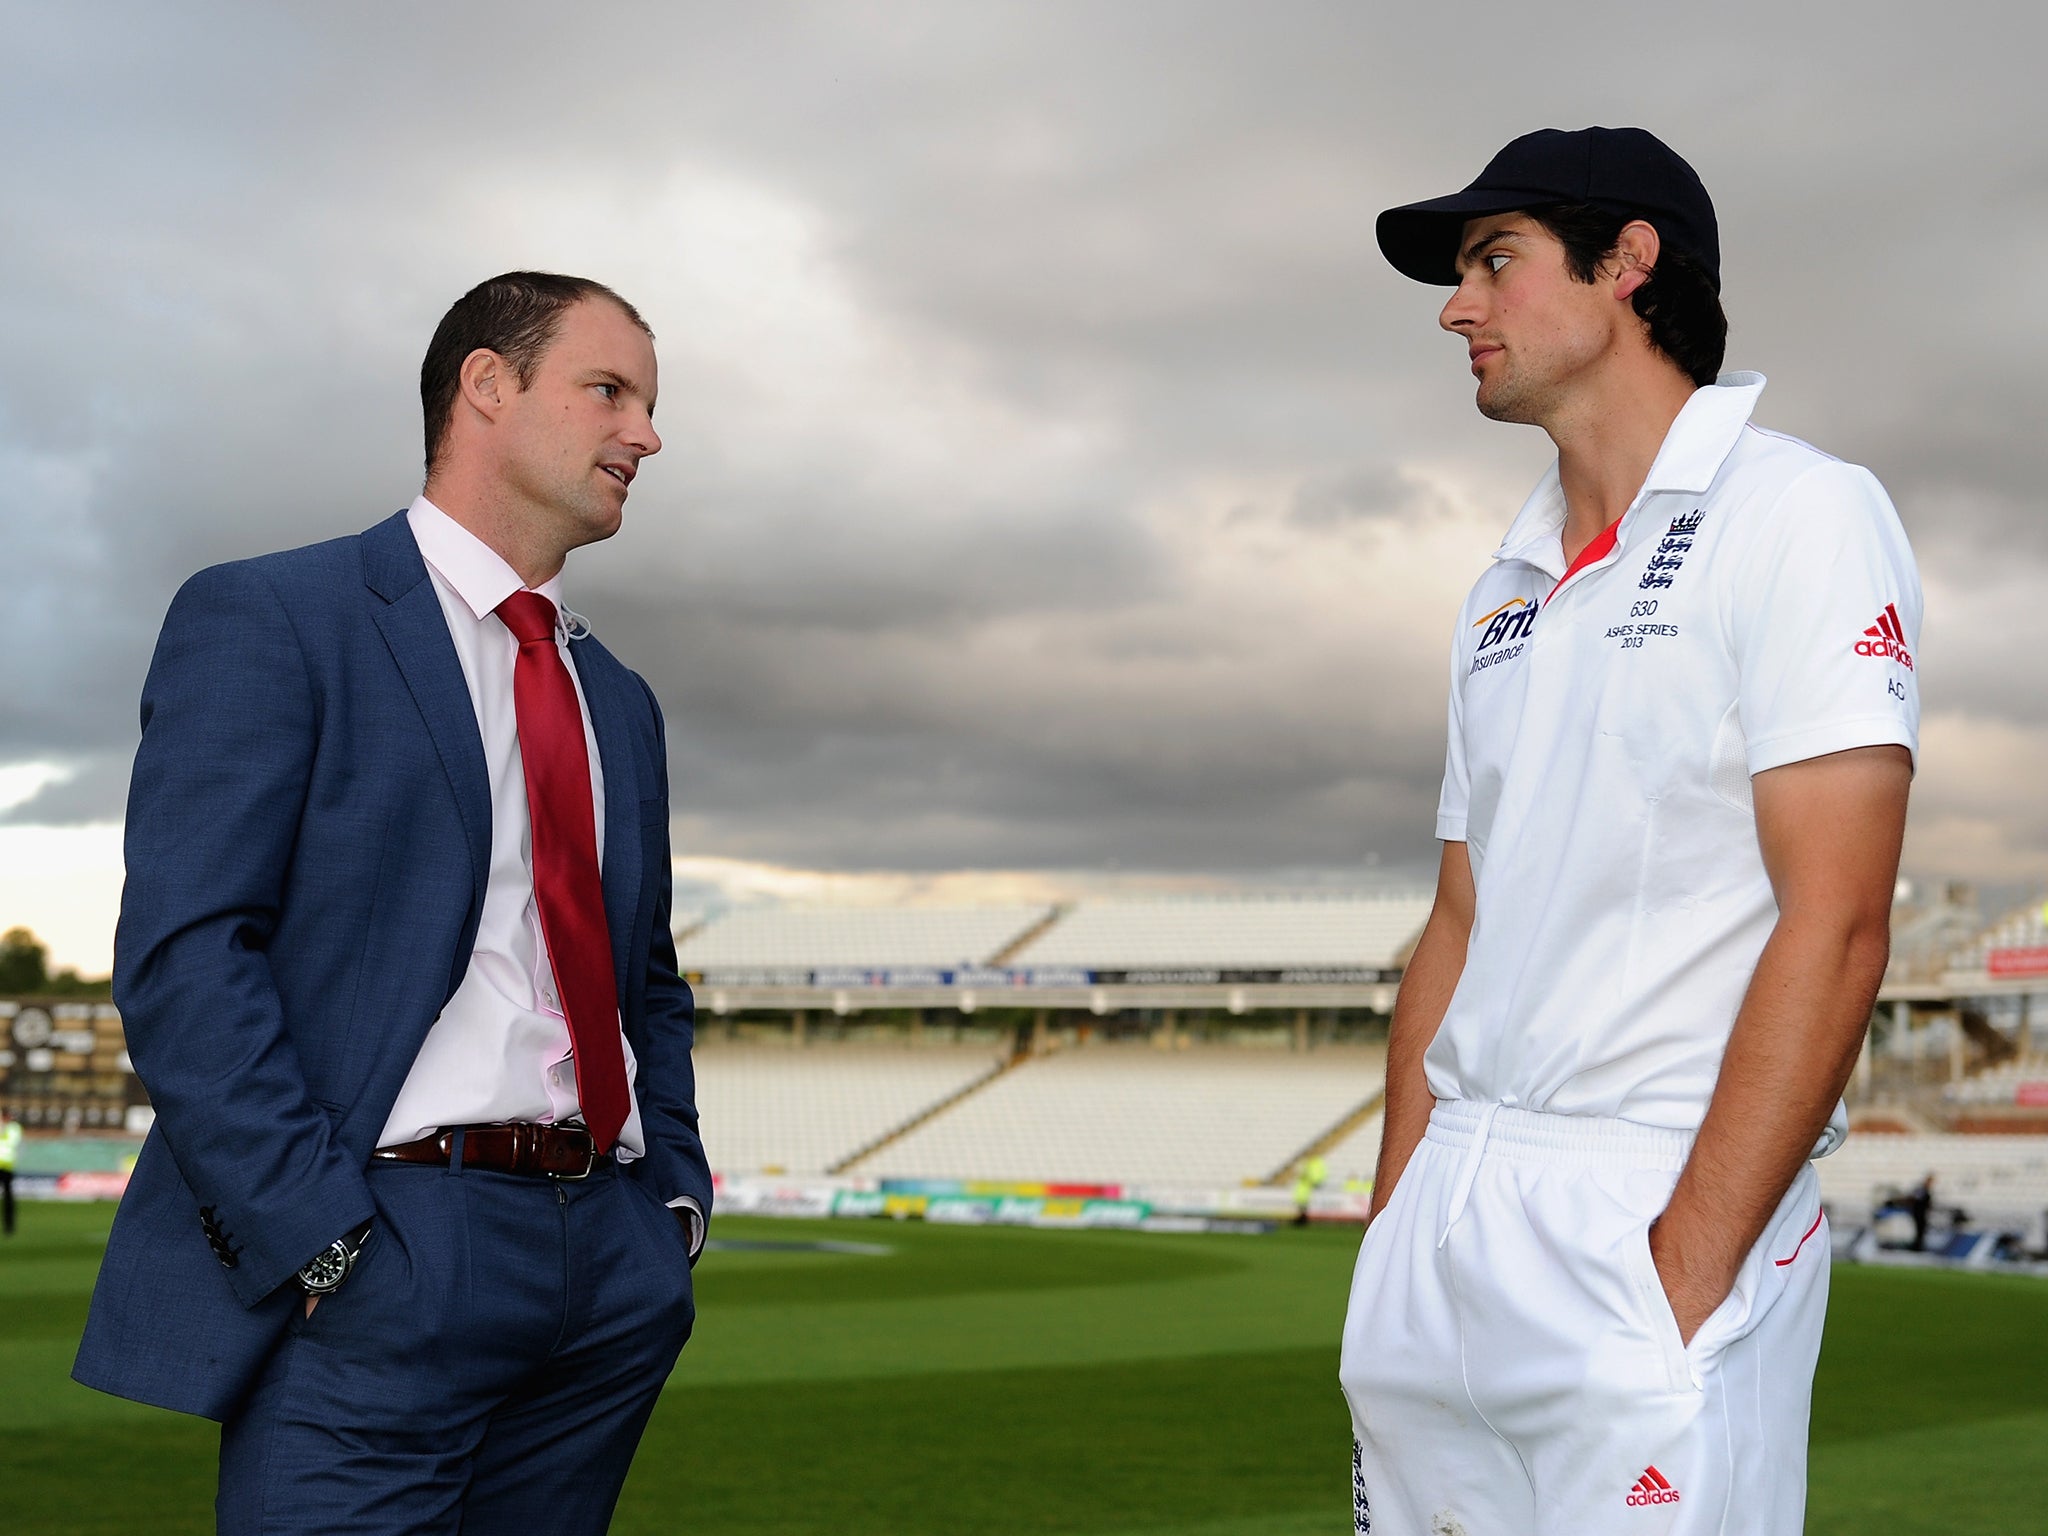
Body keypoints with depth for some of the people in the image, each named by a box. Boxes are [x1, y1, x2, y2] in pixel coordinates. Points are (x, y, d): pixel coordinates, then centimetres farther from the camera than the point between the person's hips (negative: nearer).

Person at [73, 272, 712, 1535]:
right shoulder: (269, 619, -1)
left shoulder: (621, 701, 21)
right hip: (382, 1281, -6)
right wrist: (324, 1242, -17)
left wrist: (676, 1198, 10)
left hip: (612, 1274, 6)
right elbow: (184, 955, -10)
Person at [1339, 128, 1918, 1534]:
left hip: (1656, 1215, -7)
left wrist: (1682, 1275, -19)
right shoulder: (1508, 589, 18)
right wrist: (1391, 1234, 10)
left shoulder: (1800, 514, -5)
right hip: (1453, 1210, 7)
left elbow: (1835, 926, -14)